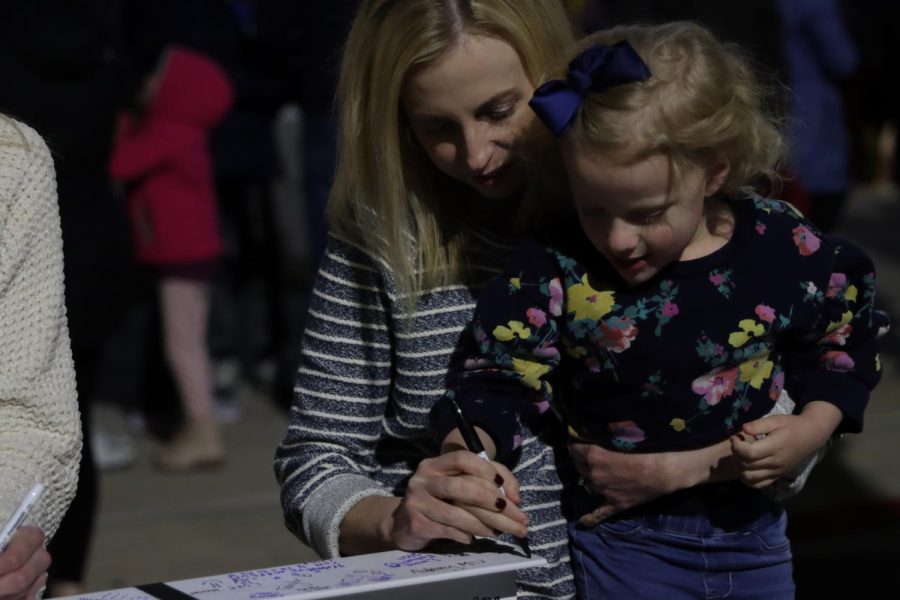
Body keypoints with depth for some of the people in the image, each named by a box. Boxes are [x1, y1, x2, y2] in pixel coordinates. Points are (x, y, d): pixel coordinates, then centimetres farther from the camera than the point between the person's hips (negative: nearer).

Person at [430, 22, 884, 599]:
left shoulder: (787, 250, -12)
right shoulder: (558, 269, -17)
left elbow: (843, 347, 5)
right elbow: (502, 378, -12)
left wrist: (811, 429, -11)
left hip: (755, 533, 2)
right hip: (626, 544, -2)